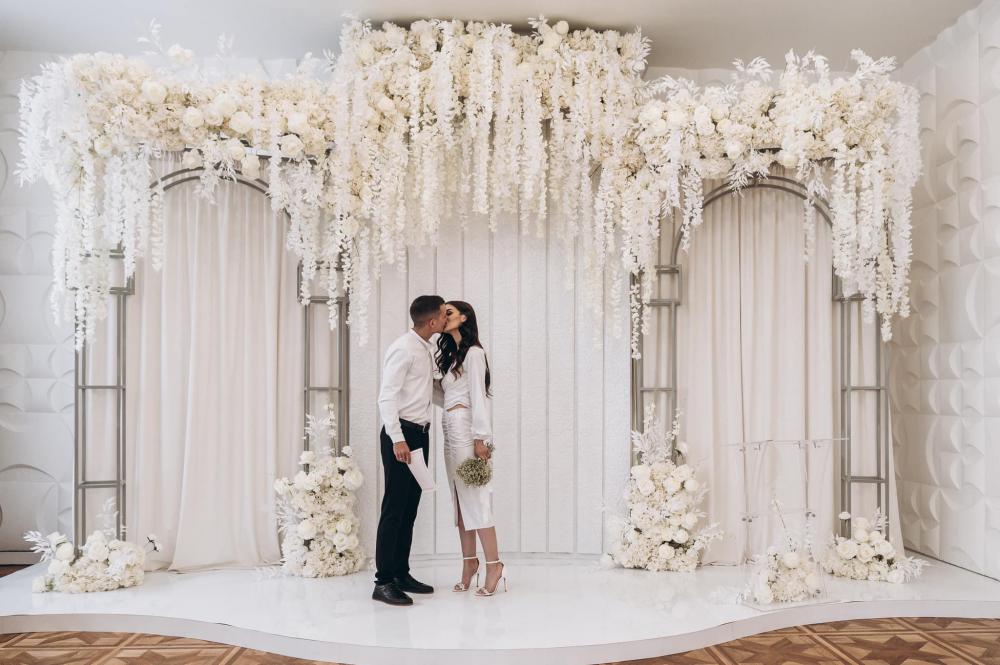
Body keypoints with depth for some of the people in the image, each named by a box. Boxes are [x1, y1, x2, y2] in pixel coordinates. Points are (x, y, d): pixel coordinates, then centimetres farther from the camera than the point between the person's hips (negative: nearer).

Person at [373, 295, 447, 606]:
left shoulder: (428, 350, 13)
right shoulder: (403, 349, -14)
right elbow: (386, 397, -18)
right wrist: (397, 439, -24)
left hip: (419, 434, 9)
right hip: (401, 434, -9)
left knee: (410, 509, 12)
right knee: (394, 509, -7)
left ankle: (401, 574, 21)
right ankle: (383, 581, -1)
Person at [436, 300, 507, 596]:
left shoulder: (473, 353, -6)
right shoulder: (450, 354, 20)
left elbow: (478, 396, -13)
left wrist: (480, 439, -17)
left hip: (466, 429, -9)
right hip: (451, 431, 9)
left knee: (474, 496, -10)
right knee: (460, 499, 6)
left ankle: (494, 565, -6)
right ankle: (469, 561, 9)